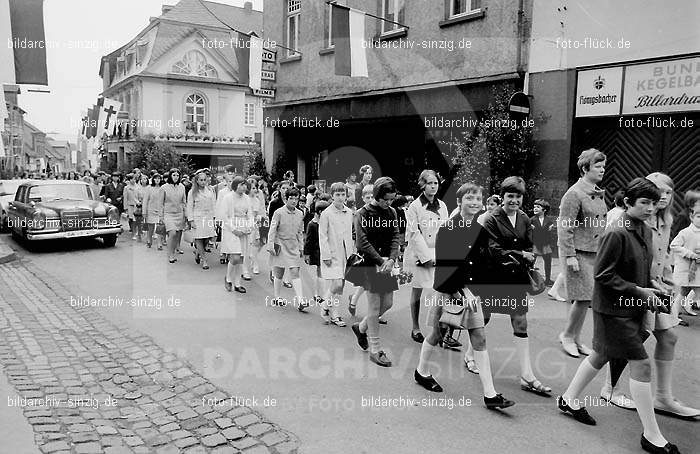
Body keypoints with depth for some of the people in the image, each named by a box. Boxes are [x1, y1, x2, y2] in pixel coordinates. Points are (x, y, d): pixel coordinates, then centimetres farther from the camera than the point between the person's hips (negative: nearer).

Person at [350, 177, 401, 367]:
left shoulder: (392, 212, 10)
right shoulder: (363, 214, -7)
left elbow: (395, 237, 4)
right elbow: (362, 242, -13)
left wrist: (391, 259, -13)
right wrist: (381, 261, -17)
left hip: (387, 263, 6)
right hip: (371, 264, -6)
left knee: (387, 303, 10)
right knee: (374, 306, -2)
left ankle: (361, 327, 34)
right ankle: (375, 349, 9)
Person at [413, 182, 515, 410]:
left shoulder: (481, 230, 3)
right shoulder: (447, 229, -13)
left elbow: (485, 263, 9)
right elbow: (443, 266, -16)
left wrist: (477, 292, -2)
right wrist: (461, 292, -20)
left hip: (470, 292, 5)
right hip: (447, 291, -4)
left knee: (480, 338, 1)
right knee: (437, 334, 11)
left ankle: (490, 394, 6)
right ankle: (421, 372, 36)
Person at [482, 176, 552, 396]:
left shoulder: (525, 220, 6)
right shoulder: (492, 220, -9)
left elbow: (530, 248, 5)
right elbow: (494, 250, -15)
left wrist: (514, 259, -14)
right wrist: (521, 255, -17)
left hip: (517, 278, 4)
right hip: (494, 277, -4)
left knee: (521, 324, 3)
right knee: (483, 318, 9)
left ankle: (527, 376, 6)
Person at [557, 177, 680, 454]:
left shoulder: (645, 231, 6)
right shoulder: (617, 234, -20)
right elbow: (602, 275, -20)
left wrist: (651, 284, 1)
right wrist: (639, 291, -18)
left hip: (632, 307, 9)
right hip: (614, 309, -9)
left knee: (600, 355, 19)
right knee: (641, 364, -5)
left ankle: (568, 400, 37)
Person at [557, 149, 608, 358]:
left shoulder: (599, 193, 13)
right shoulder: (574, 194, -12)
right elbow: (564, 228, -15)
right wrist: (569, 256, -19)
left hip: (596, 253, 8)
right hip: (579, 253, -8)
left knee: (587, 298, 10)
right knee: (584, 298, -6)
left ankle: (575, 338, 22)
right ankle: (567, 335, 13)